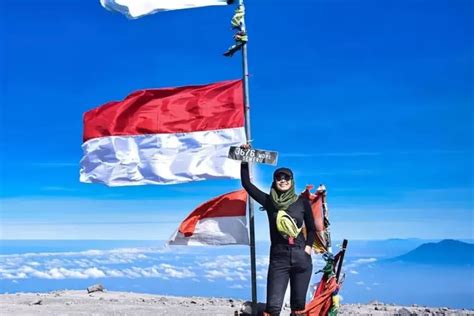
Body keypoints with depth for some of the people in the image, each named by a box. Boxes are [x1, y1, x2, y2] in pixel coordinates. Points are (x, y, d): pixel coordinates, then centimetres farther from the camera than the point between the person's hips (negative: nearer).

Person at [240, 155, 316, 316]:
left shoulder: (302, 202, 3)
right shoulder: (269, 201, 3)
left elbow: (311, 228, 11)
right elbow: (246, 183, 1)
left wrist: (308, 246, -4)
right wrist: (245, 159, -1)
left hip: (301, 257, 1)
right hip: (278, 257, -1)